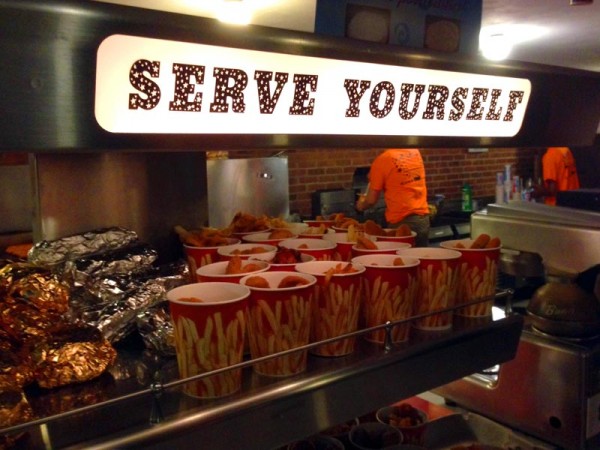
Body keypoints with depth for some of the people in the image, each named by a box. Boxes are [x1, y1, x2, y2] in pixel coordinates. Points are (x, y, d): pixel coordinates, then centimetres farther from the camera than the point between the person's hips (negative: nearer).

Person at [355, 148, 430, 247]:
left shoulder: (381, 161, -10)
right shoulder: (415, 151, 6)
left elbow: (371, 200, -3)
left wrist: (361, 205, 18)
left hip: (402, 221, -6)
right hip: (424, 218, 6)